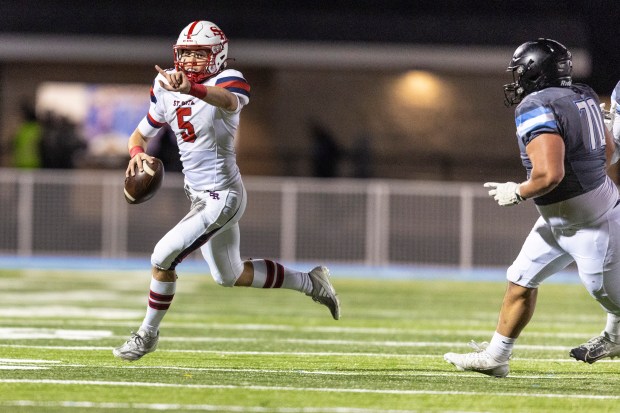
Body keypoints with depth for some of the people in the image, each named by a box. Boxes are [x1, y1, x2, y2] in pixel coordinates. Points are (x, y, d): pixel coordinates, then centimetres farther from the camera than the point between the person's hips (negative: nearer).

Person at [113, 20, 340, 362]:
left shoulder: (228, 80, -18)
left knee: (162, 257, -12)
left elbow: (229, 101, -44)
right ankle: (310, 283, 37)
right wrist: (137, 151, -13)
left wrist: (191, 89, -65)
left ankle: (148, 333, 8)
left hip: (221, 196, -9)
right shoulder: (166, 89, 3)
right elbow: (140, 134, 12)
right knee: (231, 276, 21)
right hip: (200, 195, 9)